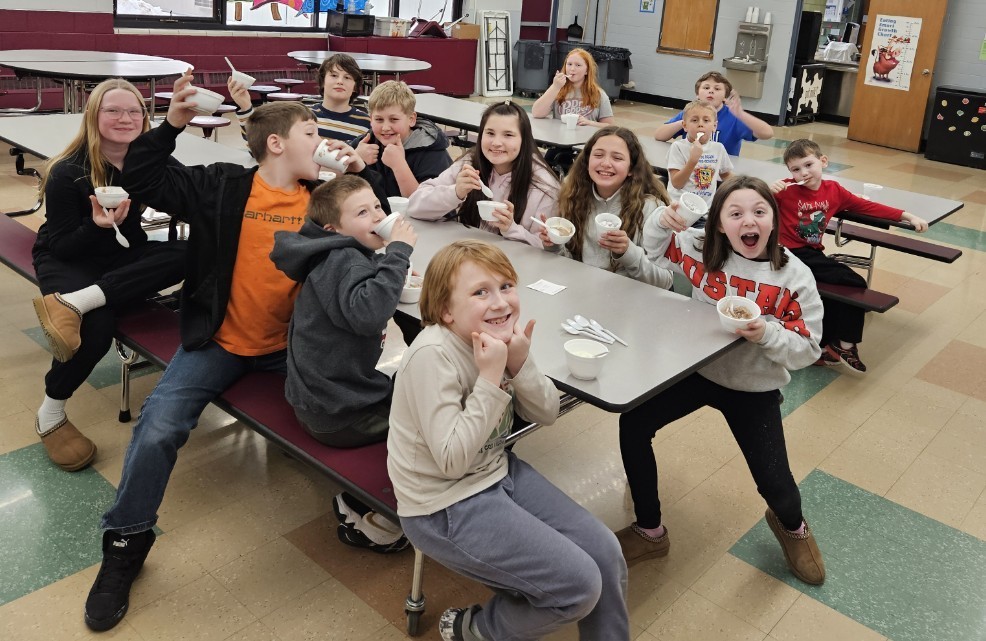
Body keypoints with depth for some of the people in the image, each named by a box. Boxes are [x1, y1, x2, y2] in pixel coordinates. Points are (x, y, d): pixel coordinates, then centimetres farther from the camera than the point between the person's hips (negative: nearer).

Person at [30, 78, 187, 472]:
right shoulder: (68, 172, -17)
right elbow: (60, 245, -16)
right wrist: (97, 226, -35)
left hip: (120, 255, 5)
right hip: (67, 260, -4)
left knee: (186, 254, -27)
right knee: (96, 326, -34)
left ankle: (76, 302, -33)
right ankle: (50, 414, -9)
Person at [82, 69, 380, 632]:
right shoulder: (224, 186, -3)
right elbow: (144, 182, -5)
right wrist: (173, 124, -16)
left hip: (292, 344, 2)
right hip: (219, 342, -2)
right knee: (159, 429, -16)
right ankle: (126, 542, 9)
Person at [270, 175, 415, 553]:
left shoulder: (348, 257, 9)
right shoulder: (341, 262, -20)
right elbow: (367, 311, -39)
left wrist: (393, 278, 1)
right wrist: (398, 252, -32)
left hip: (322, 398, 10)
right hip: (336, 414, -10)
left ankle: (357, 500, 26)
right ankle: (366, 518, 12)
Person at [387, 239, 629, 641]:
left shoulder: (497, 337, -4)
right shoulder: (433, 355, -27)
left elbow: (547, 413, 0)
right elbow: (452, 460, -28)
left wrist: (520, 364, -19)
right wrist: (490, 378, -29)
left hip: (498, 471, 8)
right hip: (445, 507, -7)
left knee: (605, 553, 3)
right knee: (580, 585, -9)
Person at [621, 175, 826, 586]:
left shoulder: (794, 278, -17)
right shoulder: (703, 250, -10)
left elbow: (807, 350, -14)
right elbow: (656, 245, 8)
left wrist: (767, 334, -34)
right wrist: (663, 222, -15)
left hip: (755, 387, -2)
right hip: (696, 370, 3)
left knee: (775, 484, -6)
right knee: (632, 425, -11)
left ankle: (792, 526, 38)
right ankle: (649, 532, 10)